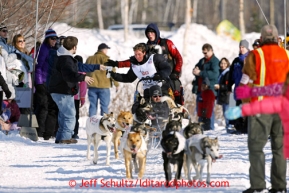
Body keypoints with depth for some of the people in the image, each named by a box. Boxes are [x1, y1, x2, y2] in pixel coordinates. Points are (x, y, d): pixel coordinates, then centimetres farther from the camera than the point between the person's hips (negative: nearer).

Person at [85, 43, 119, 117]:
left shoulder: (89, 59, 13)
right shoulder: (105, 58, -6)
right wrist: (116, 83, -3)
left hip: (92, 86, 5)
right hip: (103, 86, -5)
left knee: (93, 106, 8)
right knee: (104, 106, 0)